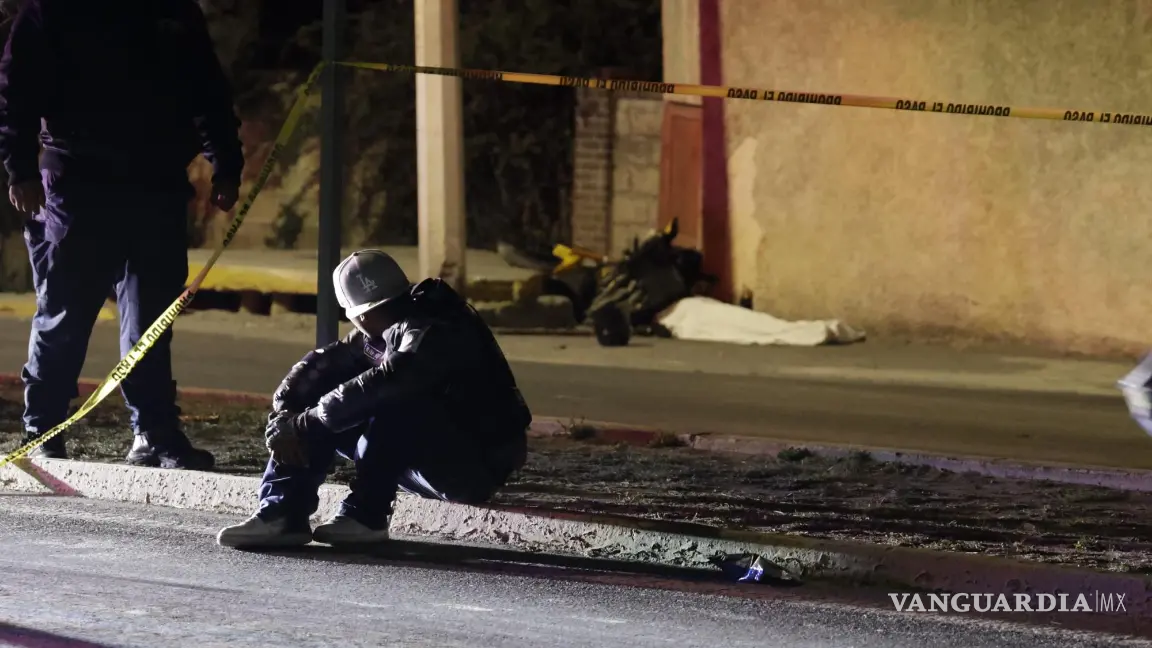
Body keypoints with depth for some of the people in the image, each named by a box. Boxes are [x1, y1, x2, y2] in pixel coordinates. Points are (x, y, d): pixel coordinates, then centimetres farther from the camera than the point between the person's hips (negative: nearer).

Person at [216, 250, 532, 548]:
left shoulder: (436, 332, -24)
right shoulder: (388, 331, 4)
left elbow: (374, 388, -33)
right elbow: (325, 362, 1)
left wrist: (302, 425, -25)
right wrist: (283, 411, -16)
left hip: (480, 464, -9)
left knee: (392, 406, -33)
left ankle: (365, 516, -20)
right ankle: (283, 515, -10)